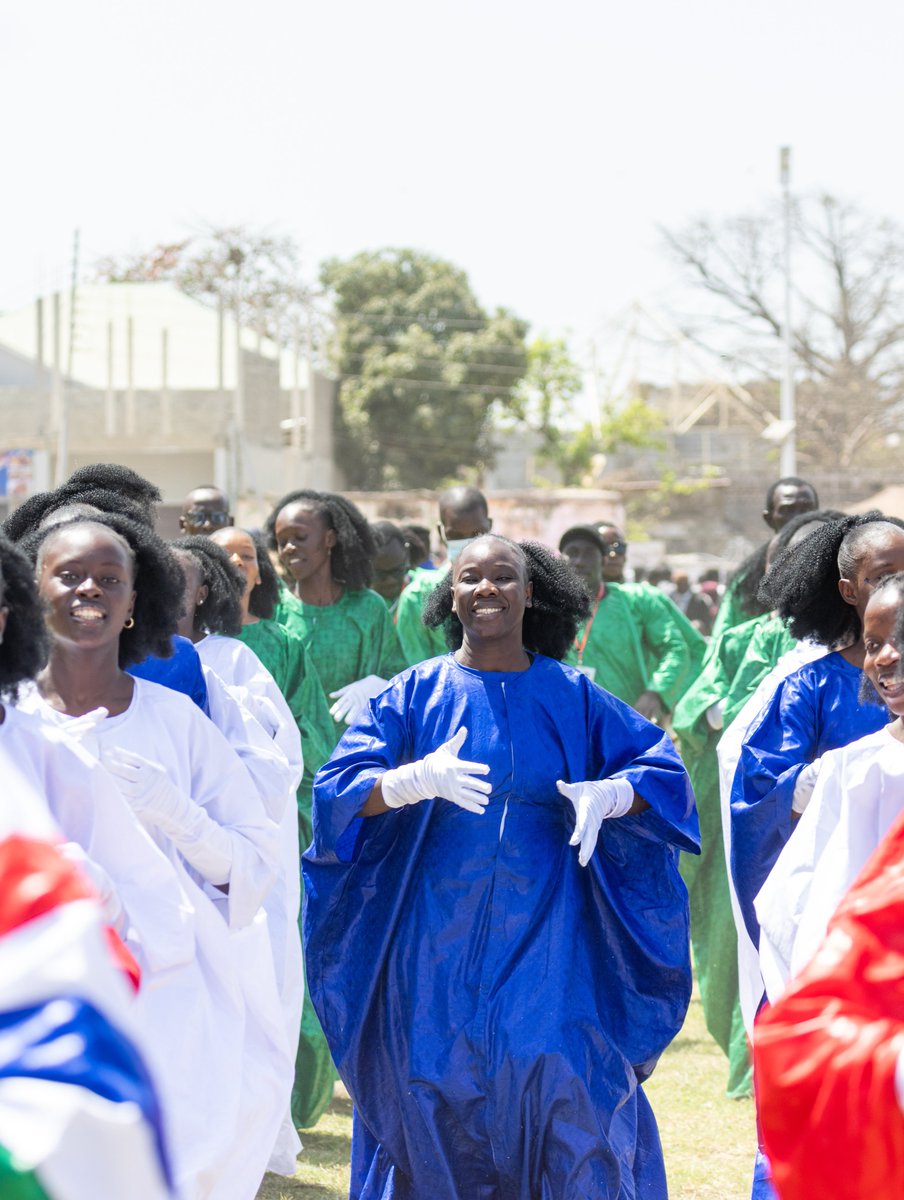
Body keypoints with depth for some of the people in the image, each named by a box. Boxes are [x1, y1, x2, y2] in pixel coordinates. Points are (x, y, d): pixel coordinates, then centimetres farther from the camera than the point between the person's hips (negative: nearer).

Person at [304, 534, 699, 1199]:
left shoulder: (573, 696, 7)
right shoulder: (415, 694, 4)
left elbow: (662, 768, 8)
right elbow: (338, 789, -4)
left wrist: (604, 795, -13)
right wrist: (416, 781, -24)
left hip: (547, 938, 0)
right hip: (440, 940, 0)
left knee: (561, 1082, -11)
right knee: (438, 1091, 0)